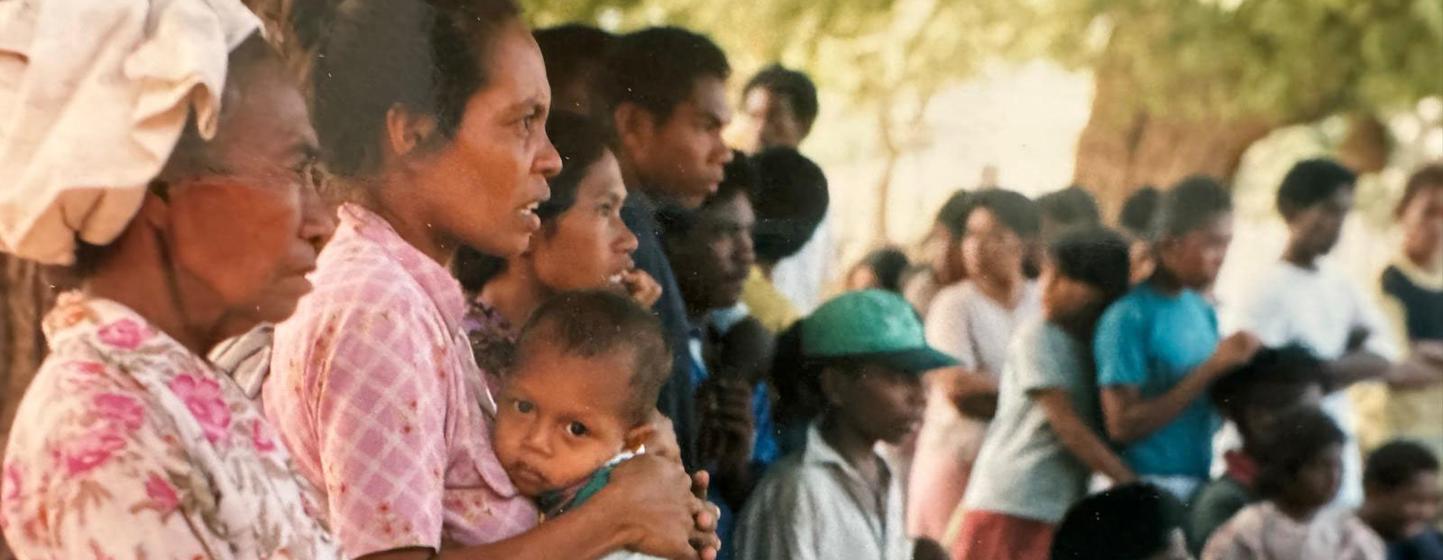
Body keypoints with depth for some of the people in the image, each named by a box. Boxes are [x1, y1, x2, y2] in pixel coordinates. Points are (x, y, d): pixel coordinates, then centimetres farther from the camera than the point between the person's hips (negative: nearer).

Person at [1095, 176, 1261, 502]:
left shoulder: (1203, 311, 11)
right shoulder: (1128, 318, -11)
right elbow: (1121, 425, -16)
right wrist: (1211, 369, -18)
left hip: (1201, 485, 7)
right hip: (1149, 488, -7)